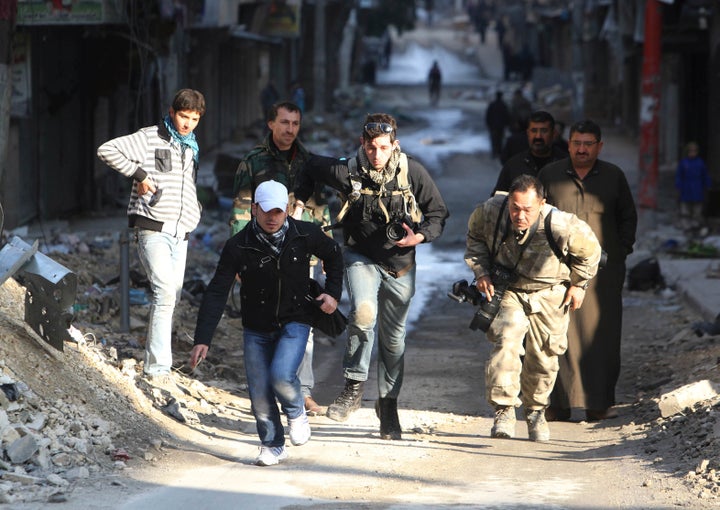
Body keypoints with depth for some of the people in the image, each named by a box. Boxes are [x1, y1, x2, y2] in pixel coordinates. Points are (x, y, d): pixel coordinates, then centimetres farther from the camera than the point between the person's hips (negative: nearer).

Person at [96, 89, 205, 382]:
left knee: (171, 298, 6)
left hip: (181, 233, 7)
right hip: (153, 229, -7)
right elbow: (107, 150, -11)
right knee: (165, 291, -20)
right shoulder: (149, 139, -3)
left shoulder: (192, 149, 20)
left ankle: (154, 361, 17)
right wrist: (138, 174, -13)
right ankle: (157, 366, -21)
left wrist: (194, 214, 16)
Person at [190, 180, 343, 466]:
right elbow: (216, 294, -14)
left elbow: (333, 256, 13)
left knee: (281, 375, -23)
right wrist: (202, 340, -20)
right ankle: (272, 447, 21)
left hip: (294, 323, -1)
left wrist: (333, 293, 0)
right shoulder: (238, 247, -14)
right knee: (259, 393, 0)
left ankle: (296, 414, 9)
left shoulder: (305, 235, -9)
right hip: (257, 329, 1)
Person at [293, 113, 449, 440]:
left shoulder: (413, 173, -12)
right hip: (361, 257, -1)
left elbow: (438, 212, -2)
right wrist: (299, 203, 7)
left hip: (399, 264, 1)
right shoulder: (347, 172, -12)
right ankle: (354, 386, -17)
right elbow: (313, 170, 9)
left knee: (393, 339, 10)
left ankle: (388, 404, 27)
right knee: (363, 312, -30)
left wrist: (420, 236, -19)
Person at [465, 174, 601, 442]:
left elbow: (589, 249, -9)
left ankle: (536, 411, 30)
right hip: (507, 290, 0)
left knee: (543, 355, 6)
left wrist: (578, 285, -1)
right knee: (505, 342, -21)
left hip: (549, 293, 0)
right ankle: (504, 410, -16)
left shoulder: (560, 227, -31)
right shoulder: (489, 212, -24)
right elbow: (475, 236, 2)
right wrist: (481, 271, -6)